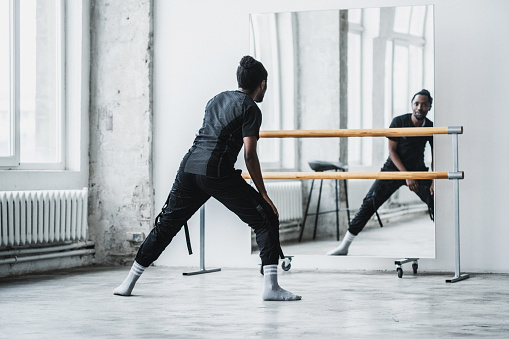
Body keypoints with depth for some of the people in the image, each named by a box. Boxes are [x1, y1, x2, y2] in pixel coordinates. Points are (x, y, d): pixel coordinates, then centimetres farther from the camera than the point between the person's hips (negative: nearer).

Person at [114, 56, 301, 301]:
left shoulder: (216, 99, 23)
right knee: (266, 220, 3)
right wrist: (263, 193, -3)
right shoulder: (250, 109, 0)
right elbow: (249, 155, -7)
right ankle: (270, 286, -7)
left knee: (165, 225, 18)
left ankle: (129, 282, 21)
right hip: (217, 174, -7)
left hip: (189, 167, 7)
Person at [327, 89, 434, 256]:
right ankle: (344, 246, -6)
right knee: (369, 203, -10)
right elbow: (392, 150, -11)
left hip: (418, 170, 2)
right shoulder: (399, 122, -13)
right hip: (394, 168, -2)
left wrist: (434, 181, -14)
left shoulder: (431, 128, -7)